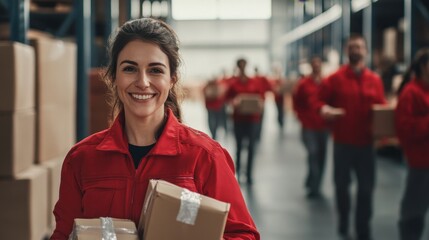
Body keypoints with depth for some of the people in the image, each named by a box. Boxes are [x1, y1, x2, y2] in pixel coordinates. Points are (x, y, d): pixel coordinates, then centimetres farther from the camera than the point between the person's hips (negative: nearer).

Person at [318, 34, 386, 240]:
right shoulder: (335, 78, -2)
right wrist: (325, 110, -21)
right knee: (341, 184, 10)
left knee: (366, 188, 5)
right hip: (343, 142, -2)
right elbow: (321, 101, 1)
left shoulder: (375, 80, 4)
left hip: (366, 142, 2)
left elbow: (381, 106, 10)